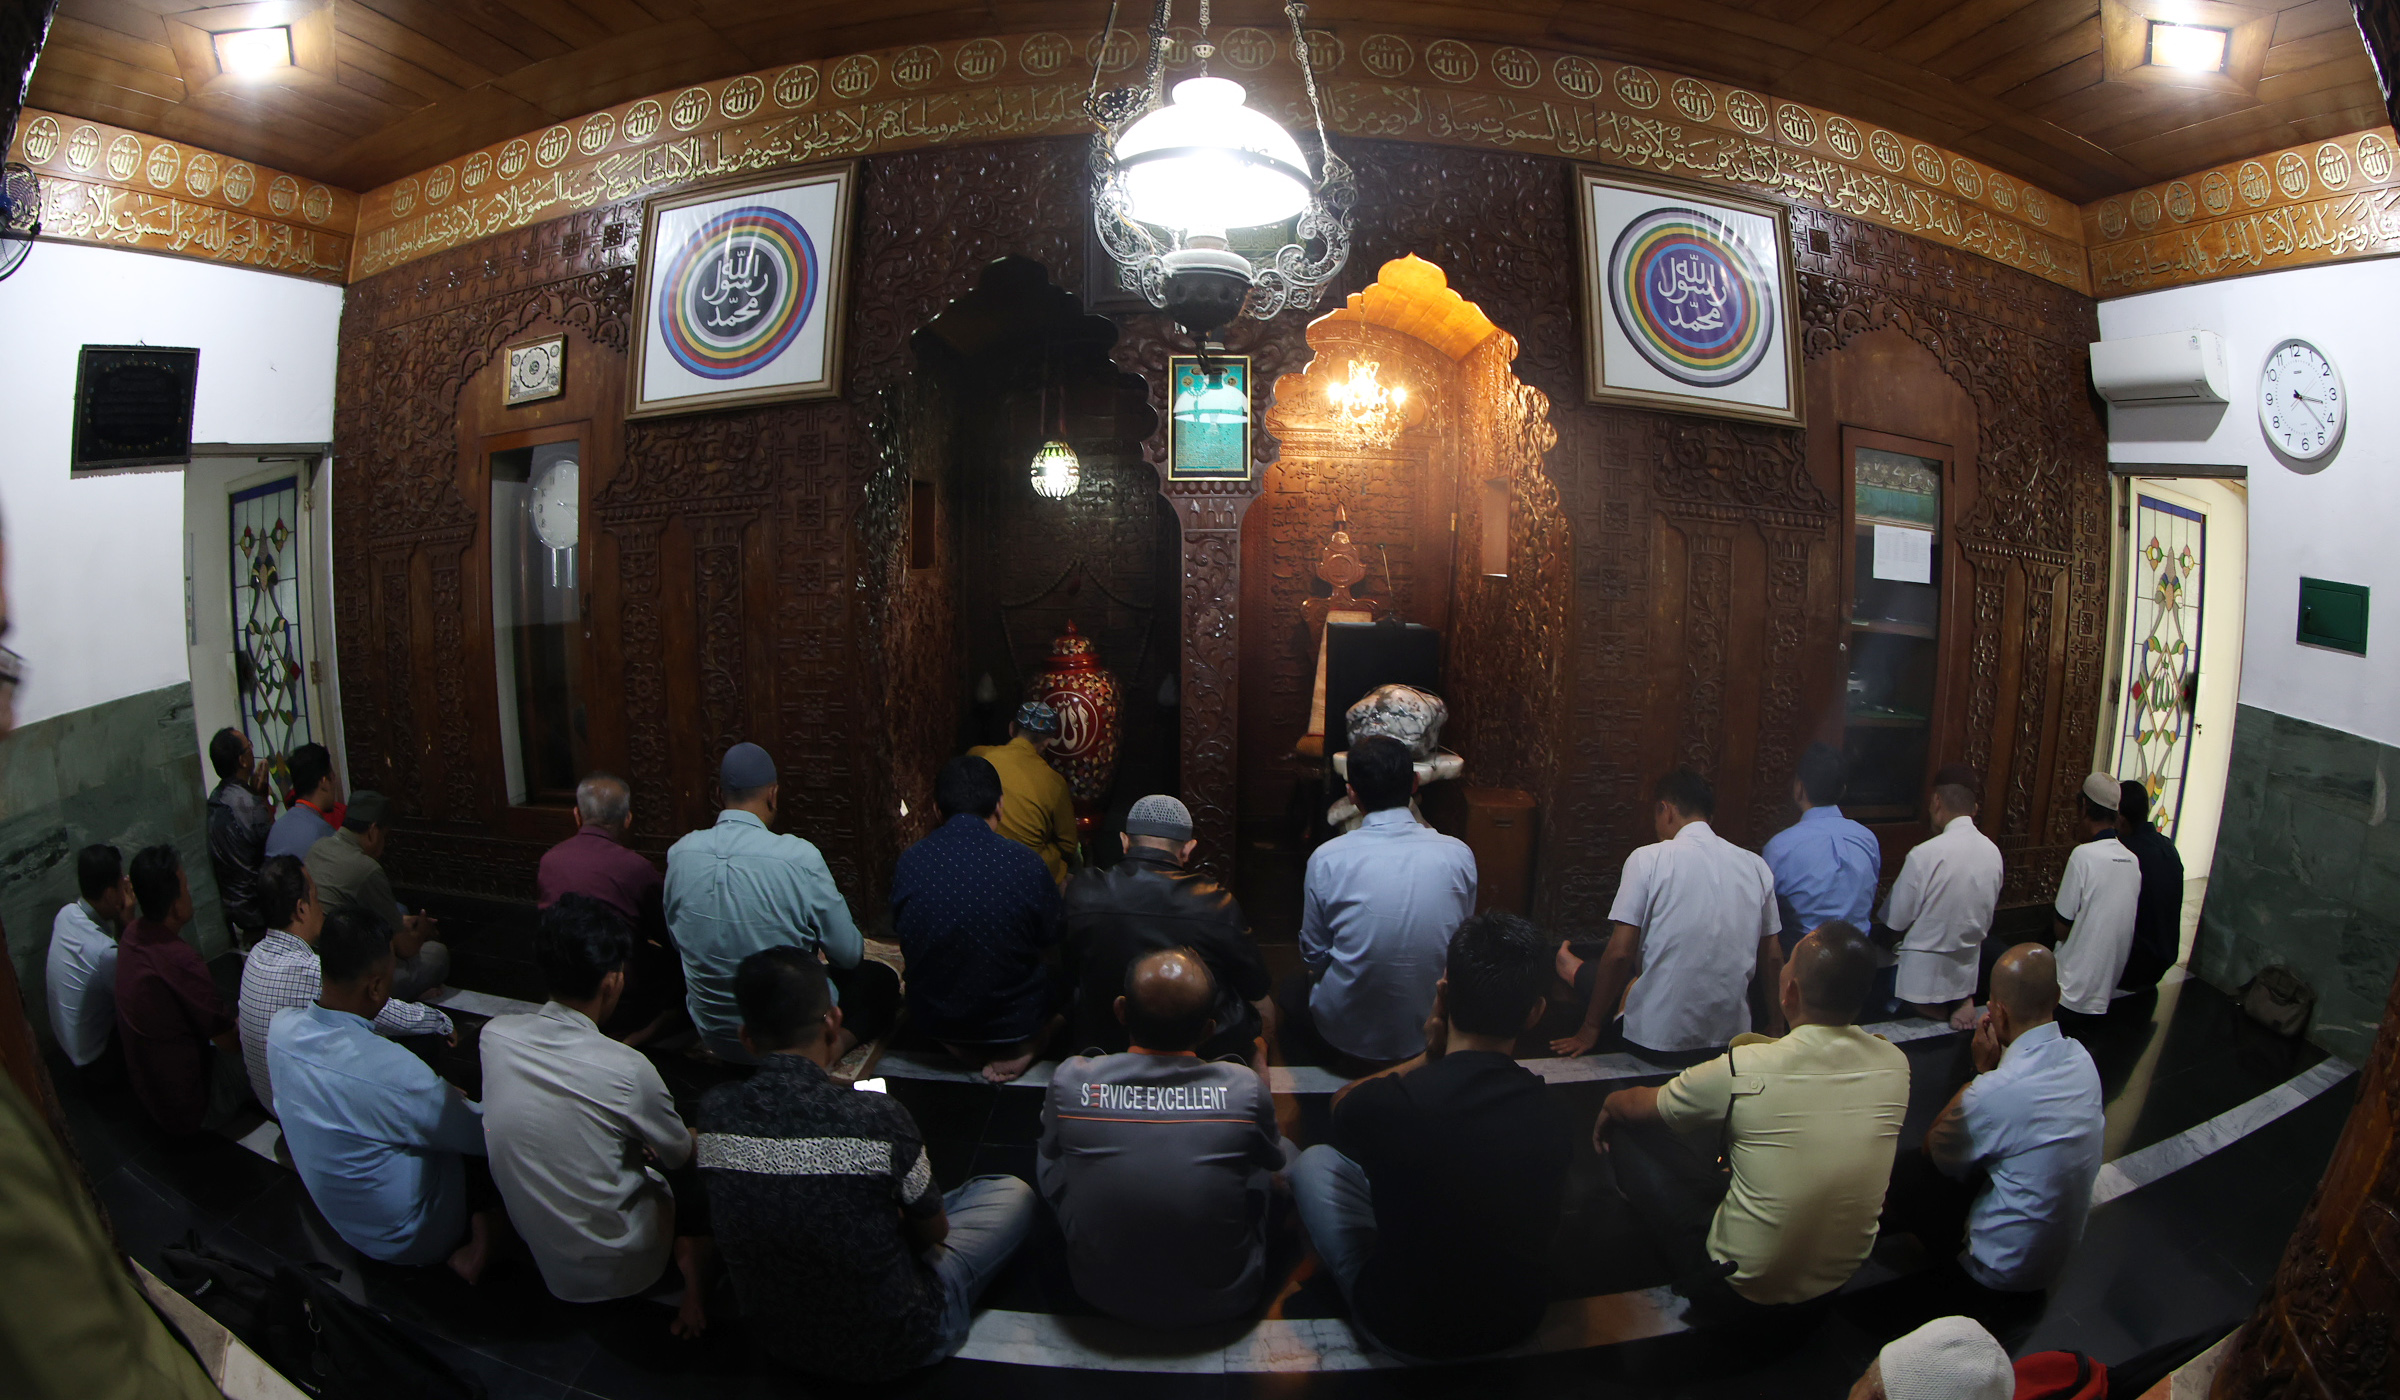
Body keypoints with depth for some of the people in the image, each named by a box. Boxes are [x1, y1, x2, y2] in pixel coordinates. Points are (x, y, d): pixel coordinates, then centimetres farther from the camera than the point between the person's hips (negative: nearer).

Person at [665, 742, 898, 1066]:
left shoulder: (679, 853, -10)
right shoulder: (799, 857, -23)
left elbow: (677, 941, 7)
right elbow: (849, 953, -11)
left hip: (712, 1035, 5)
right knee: (881, 978, 21)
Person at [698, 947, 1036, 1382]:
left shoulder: (714, 1113, -17)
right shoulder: (877, 1118, -29)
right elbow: (933, 1231, -9)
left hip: (779, 1342, 5)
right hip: (891, 1348, -5)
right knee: (1013, 1193, 14)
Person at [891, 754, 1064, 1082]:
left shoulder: (908, 862, -15)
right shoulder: (1026, 864, -21)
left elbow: (904, 940, 2)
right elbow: (1050, 940, -3)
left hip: (934, 1022, 4)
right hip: (1014, 1027, -3)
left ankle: (970, 1053, 14)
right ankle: (1013, 1054, 8)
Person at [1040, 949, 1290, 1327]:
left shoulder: (1070, 1081, -19)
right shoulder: (1246, 1088, -21)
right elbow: (1276, 1159, 3)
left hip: (1103, 1295, 1)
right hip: (1220, 1302, 0)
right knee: (1288, 1152, 19)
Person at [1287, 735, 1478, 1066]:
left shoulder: (1327, 858, -17)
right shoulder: (1459, 854, -12)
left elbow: (1313, 955, -5)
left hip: (1345, 1036, -2)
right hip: (1428, 1036, 2)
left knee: (1293, 988, 28)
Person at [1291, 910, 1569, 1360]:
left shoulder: (1386, 1103, -30)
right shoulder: (1551, 1112, -19)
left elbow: (1341, 1104, -3)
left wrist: (1429, 1057, 0)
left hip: (1404, 1332, -3)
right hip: (1519, 1323, 4)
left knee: (1315, 1161, 15)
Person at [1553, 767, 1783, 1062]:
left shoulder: (1648, 858, -10)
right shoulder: (1756, 866, 1)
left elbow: (1619, 954, -12)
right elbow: (1772, 958, 7)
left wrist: (1590, 1029, -2)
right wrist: (1773, 1026, 22)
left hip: (1656, 1041, -4)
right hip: (1732, 1037, 4)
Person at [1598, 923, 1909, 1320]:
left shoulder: (1743, 1069, -27)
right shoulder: (1895, 1064, -14)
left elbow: (1633, 1107, -7)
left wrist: (1608, 1109, 17)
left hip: (1742, 1288, -6)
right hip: (1841, 1280, 6)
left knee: (1626, 1132, 6)